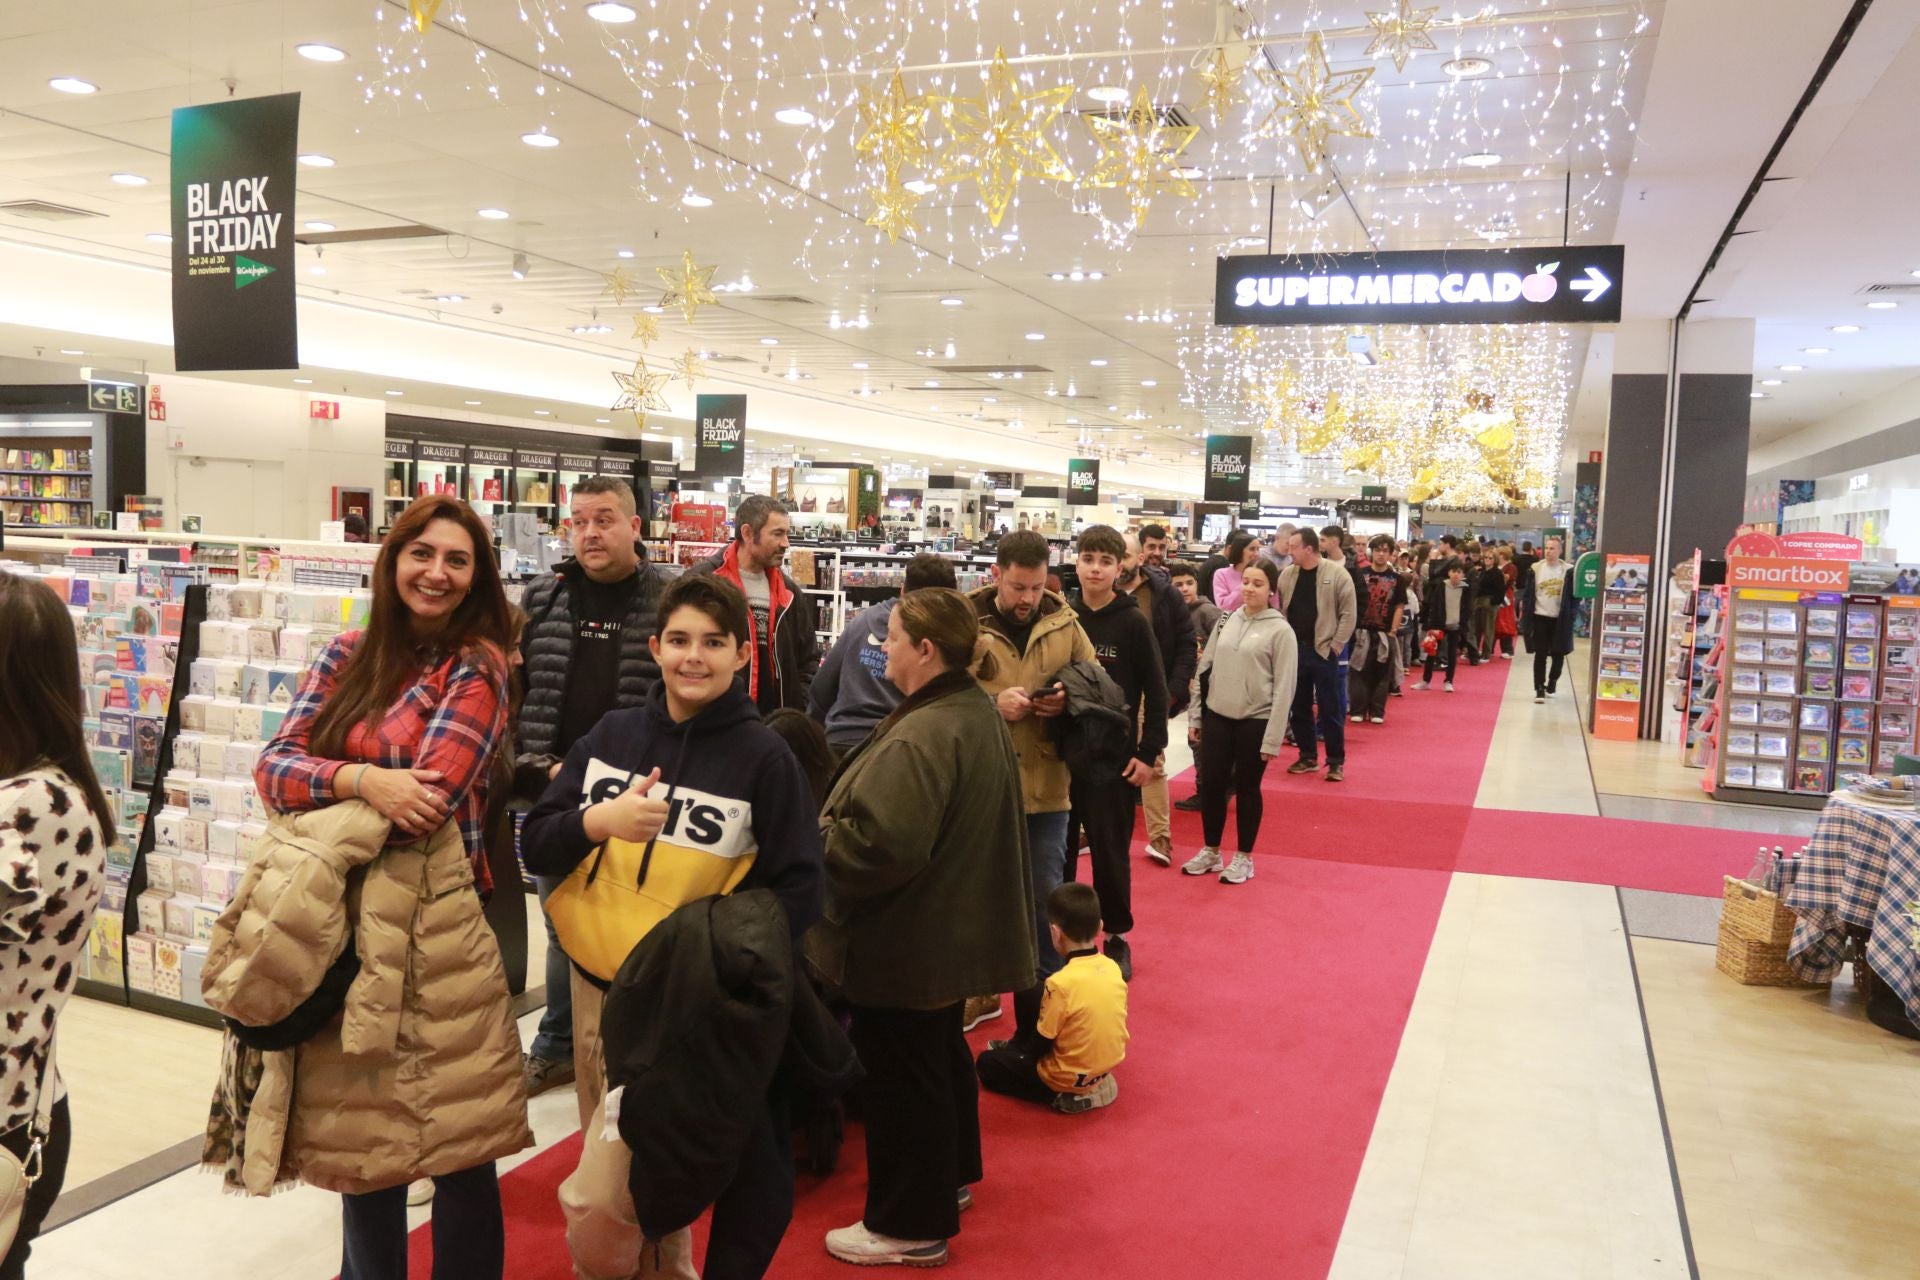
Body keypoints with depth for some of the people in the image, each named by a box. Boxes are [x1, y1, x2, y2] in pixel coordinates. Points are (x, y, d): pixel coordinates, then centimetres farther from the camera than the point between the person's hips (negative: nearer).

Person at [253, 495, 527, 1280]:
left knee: (453, 1138, 4)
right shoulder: (347, 657, 10)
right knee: (358, 1126, 17)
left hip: (432, 921, -5)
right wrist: (361, 780, -19)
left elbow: (426, 804, -15)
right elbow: (274, 766, 0)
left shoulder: (477, 666, -5)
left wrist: (318, 806, -4)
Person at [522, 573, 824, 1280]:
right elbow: (535, 845, 0)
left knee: (599, 1201, -8)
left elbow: (796, 890, -7)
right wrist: (598, 821, -20)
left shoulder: (764, 756, -8)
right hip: (597, 984, 5)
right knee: (618, 1165, 19)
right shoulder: (612, 733, 3)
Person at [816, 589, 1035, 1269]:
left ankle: (911, 1226, 20)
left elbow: (881, 843, -35)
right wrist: (838, 822, 12)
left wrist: (810, 850, -17)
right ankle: (950, 1175, 43)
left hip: (904, 939, -10)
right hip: (953, 925, 10)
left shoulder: (922, 736, -28)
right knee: (942, 1054, 25)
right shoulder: (978, 712, 4)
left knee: (901, 1076, 5)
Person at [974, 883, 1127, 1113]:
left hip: (1071, 1077, -9)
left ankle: (1065, 1095, -1)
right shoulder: (1113, 968, -7)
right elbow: (1093, 1026, 7)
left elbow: (1043, 1042, -16)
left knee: (986, 1063, 8)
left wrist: (1021, 1052, 5)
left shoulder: (1061, 983, -26)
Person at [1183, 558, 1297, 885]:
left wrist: (1273, 737, -13)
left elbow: (1284, 688, -10)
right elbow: (1205, 668, 10)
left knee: (1247, 788, 6)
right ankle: (1210, 852, 25)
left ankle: (1244, 858, 20)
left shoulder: (1280, 630, -8)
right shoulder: (1227, 620, 6)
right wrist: (1195, 716, 8)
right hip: (1218, 716, 4)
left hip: (1255, 721, -4)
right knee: (1211, 784, 8)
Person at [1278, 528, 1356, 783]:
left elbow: (1347, 615, -6)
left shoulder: (1337, 575, -8)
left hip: (1323, 651, -4)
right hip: (1293, 649, 4)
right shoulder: (1286, 575, 5)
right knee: (1299, 707, 10)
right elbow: (1278, 611, 9)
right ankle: (1308, 757, 22)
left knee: (1329, 708, 1)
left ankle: (1336, 761, 10)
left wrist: (1335, 646, -9)